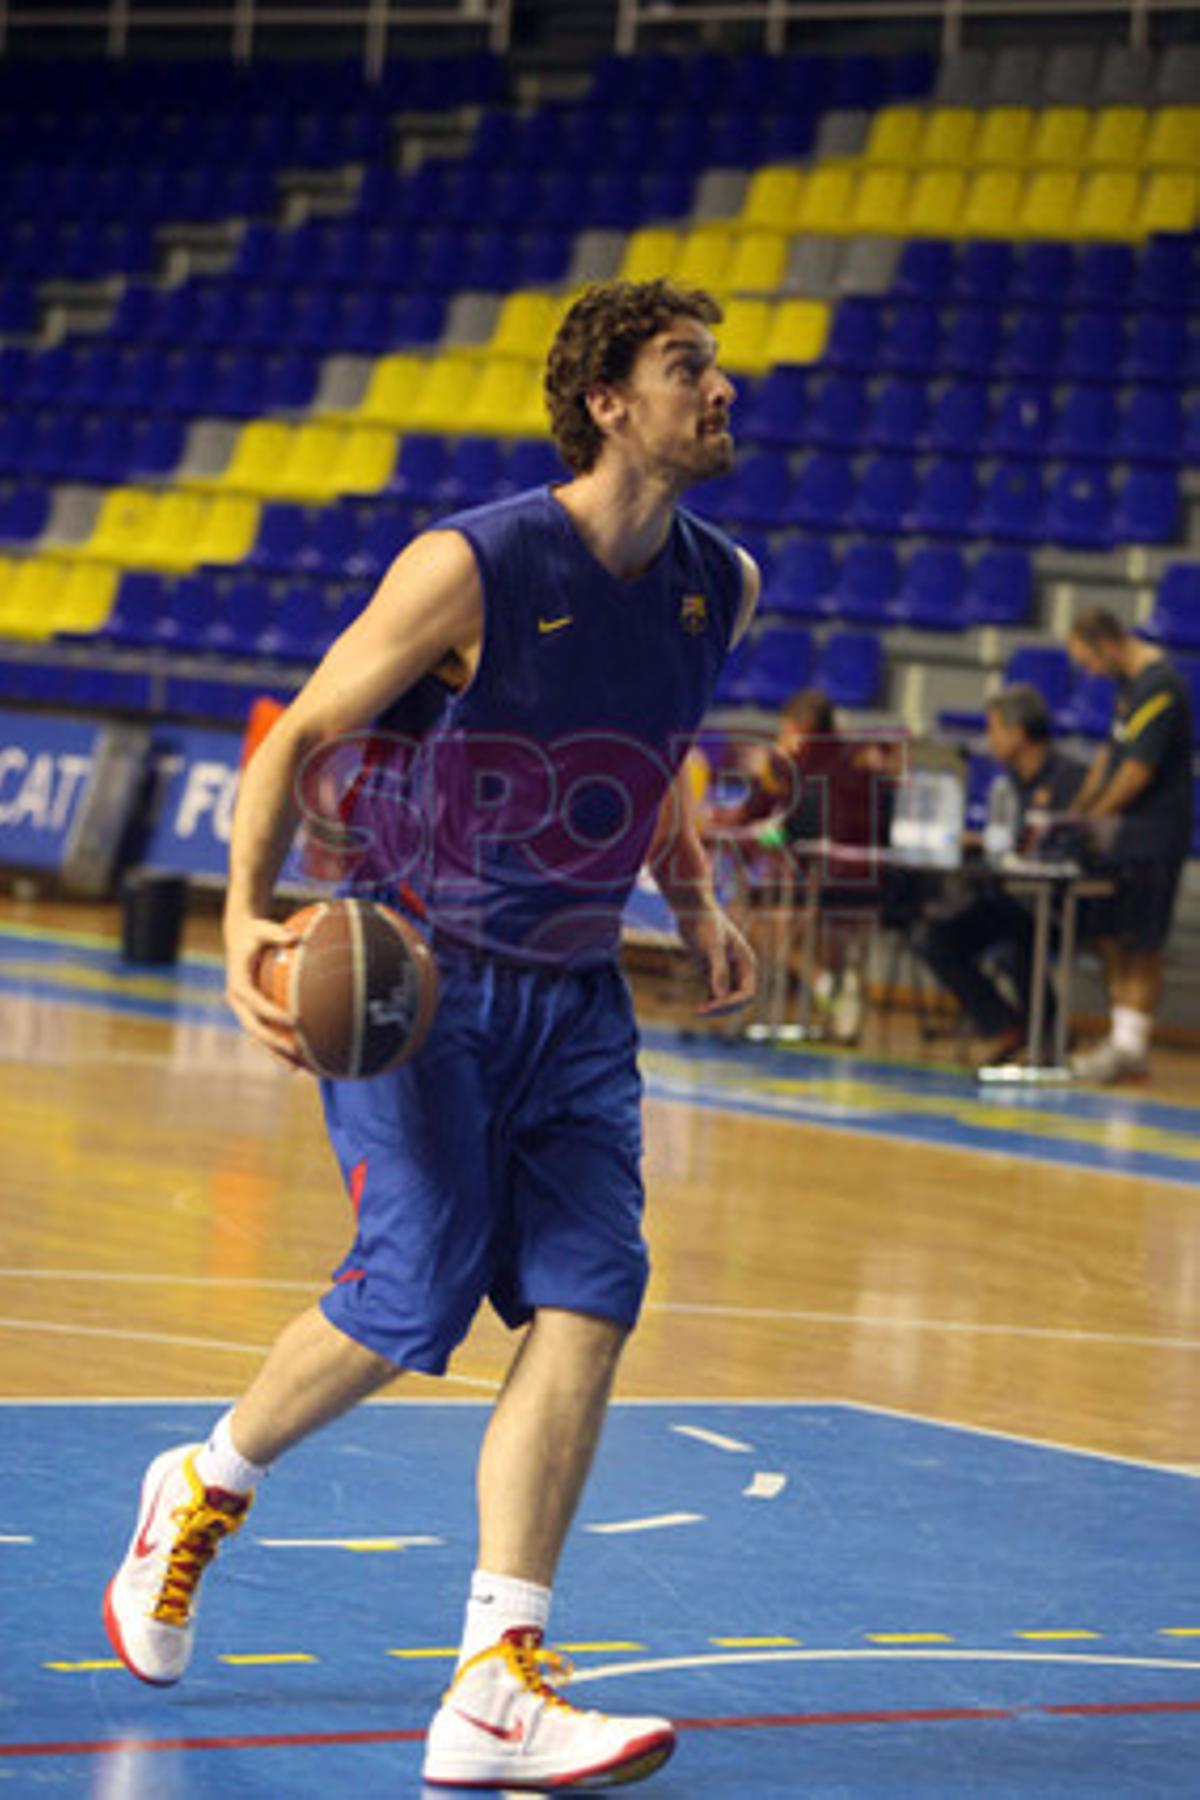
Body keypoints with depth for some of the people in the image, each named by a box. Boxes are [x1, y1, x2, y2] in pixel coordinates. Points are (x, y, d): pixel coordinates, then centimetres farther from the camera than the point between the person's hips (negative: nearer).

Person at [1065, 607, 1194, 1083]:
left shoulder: (1159, 686, -17)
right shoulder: (1131, 683, 14)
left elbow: (1138, 770, -19)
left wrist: (1093, 817, -8)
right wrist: (1077, 810, 15)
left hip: (1152, 838, -10)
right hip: (1124, 835, 10)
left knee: (1141, 946, -5)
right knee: (1109, 936, 10)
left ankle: (1131, 1048, -2)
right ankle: (1121, 1039, 16)